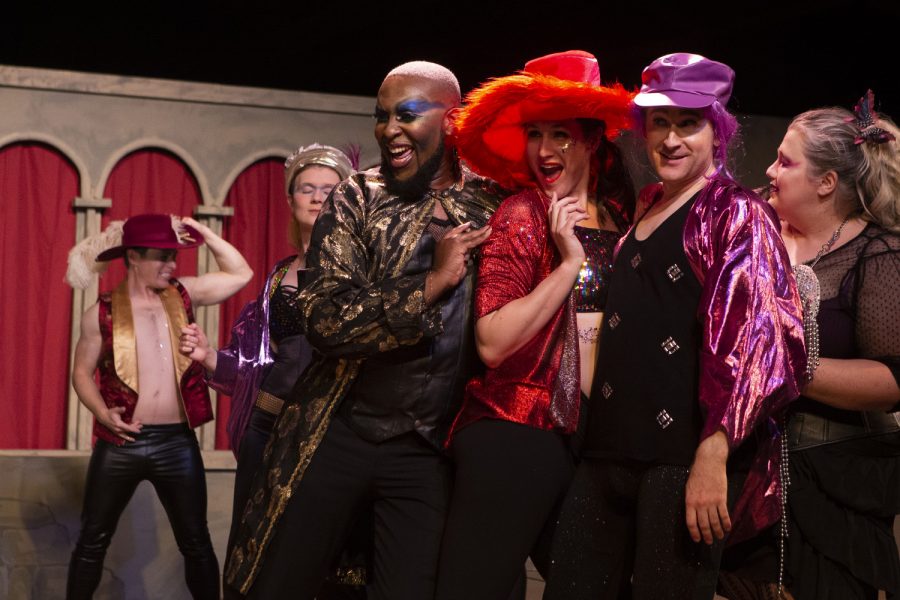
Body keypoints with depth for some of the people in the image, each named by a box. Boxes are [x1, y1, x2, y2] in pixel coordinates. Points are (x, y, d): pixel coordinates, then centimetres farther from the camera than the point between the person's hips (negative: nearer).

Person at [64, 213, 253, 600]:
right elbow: (82, 371, 3)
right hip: (120, 443, -1)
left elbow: (240, 274, 6)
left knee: (196, 542, 10)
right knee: (93, 541, 9)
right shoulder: (101, 313, -2)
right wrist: (103, 412, -13)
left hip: (178, 442, 2)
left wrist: (203, 233, -1)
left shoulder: (182, 295, 5)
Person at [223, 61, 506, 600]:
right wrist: (432, 282, -19)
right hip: (337, 433, 0)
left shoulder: (493, 205, 3)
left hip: (429, 452, 1)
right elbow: (325, 318, -13)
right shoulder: (357, 200, -1)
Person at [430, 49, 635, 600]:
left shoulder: (620, 214, 9)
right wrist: (568, 262, -20)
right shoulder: (521, 215, -7)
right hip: (516, 436, -6)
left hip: (597, 438, 6)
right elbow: (493, 343, -17)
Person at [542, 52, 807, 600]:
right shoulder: (645, 209, 17)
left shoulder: (738, 215, -4)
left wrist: (713, 454, -21)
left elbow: (753, 340, -14)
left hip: (684, 456, -7)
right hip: (610, 451, 7)